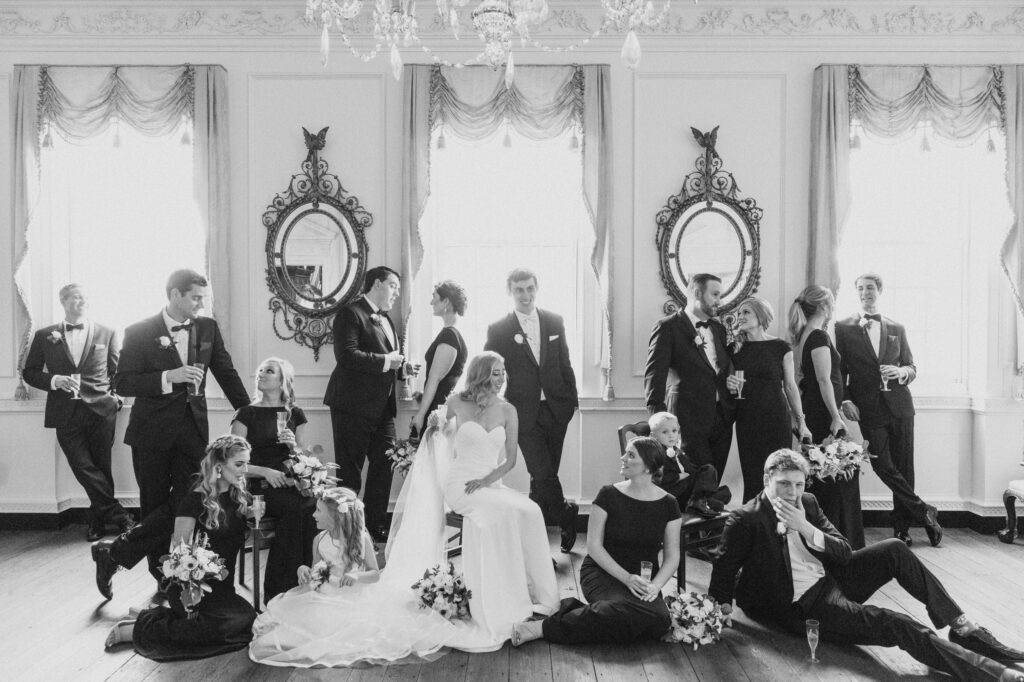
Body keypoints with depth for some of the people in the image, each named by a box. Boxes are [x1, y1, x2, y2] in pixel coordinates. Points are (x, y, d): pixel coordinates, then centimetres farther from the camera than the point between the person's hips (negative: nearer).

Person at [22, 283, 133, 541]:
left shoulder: (106, 334, 10)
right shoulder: (45, 336, 9)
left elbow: (118, 371, 15)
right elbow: (29, 372, 11)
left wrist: (116, 397, 0)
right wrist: (54, 380, -7)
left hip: (101, 410, 0)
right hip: (66, 413, 0)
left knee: (101, 468, 2)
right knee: (84, 468, -10)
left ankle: (98, 520, 18)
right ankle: (119, 516, 1)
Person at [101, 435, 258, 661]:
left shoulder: (238, 498, 8)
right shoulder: (195, 501, -11)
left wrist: (255, 519, 2)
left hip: (223, 588, 7)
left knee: (247, 619, -21)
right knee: (242, 621, -30)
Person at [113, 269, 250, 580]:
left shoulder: (208, 328, 6)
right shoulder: (139, 333, -4)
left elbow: (227, 373, 13)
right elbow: (122, 384, -9)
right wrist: (169, 377, -20)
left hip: (192, 429, 2)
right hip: (152, 432, -2)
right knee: (154, 505, 6)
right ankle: (161, 575, 19)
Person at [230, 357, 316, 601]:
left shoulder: (295, 414, 15)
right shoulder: (247, 414, 7)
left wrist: (294, 446, -8)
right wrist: (266, 472, -14)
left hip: (290, 485, 3)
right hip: (259, 488, -3)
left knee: (310, 505, -31)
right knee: (297, 507, -32)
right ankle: (278, 590, -22)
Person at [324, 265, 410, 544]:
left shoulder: (386, 320, 19)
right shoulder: (351, 313, -10)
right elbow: (347, 355, -22)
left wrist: (402, 365, 7)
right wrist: (385, 361, -19)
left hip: (383, 407, 9)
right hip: (354, 406, -9)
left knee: (384, 466, 10)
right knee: (349, 472, 1)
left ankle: (376, 525, 22)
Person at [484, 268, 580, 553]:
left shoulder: (554, 322, 7)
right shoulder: (499, 331, -3)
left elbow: (565, 365, 12)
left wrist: (572, 400, 10)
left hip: (555, 410, 3)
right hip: (525, 414, -3)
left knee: (544, 477, 9)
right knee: (543, 475, -9)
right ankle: (566, 514, 16)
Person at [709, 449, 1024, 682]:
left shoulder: (807, 502, 7)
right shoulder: (745, 520, -14)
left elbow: (844, 552, 1)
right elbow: (724, 571, -6)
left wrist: (805, 528, -15)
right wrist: (722, 610, -20)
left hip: (832, 578, 8)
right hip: (803, 606, -8)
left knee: (894, 549, -11)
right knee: (894, 624, -26)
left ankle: (963, 628, -6)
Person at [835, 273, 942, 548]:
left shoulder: (897, 329, 13)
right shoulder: (844, 328, 4)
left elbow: (911, 368, 15)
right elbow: (839, 370, 4)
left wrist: (901, 372, -7)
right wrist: (845, 400, -8)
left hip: (899, 405, 2)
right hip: (868, 409, -2)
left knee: (903, 467, 3)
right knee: (882, 465, -9)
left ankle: (902, 529, 13)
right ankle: (924, 512, 8)